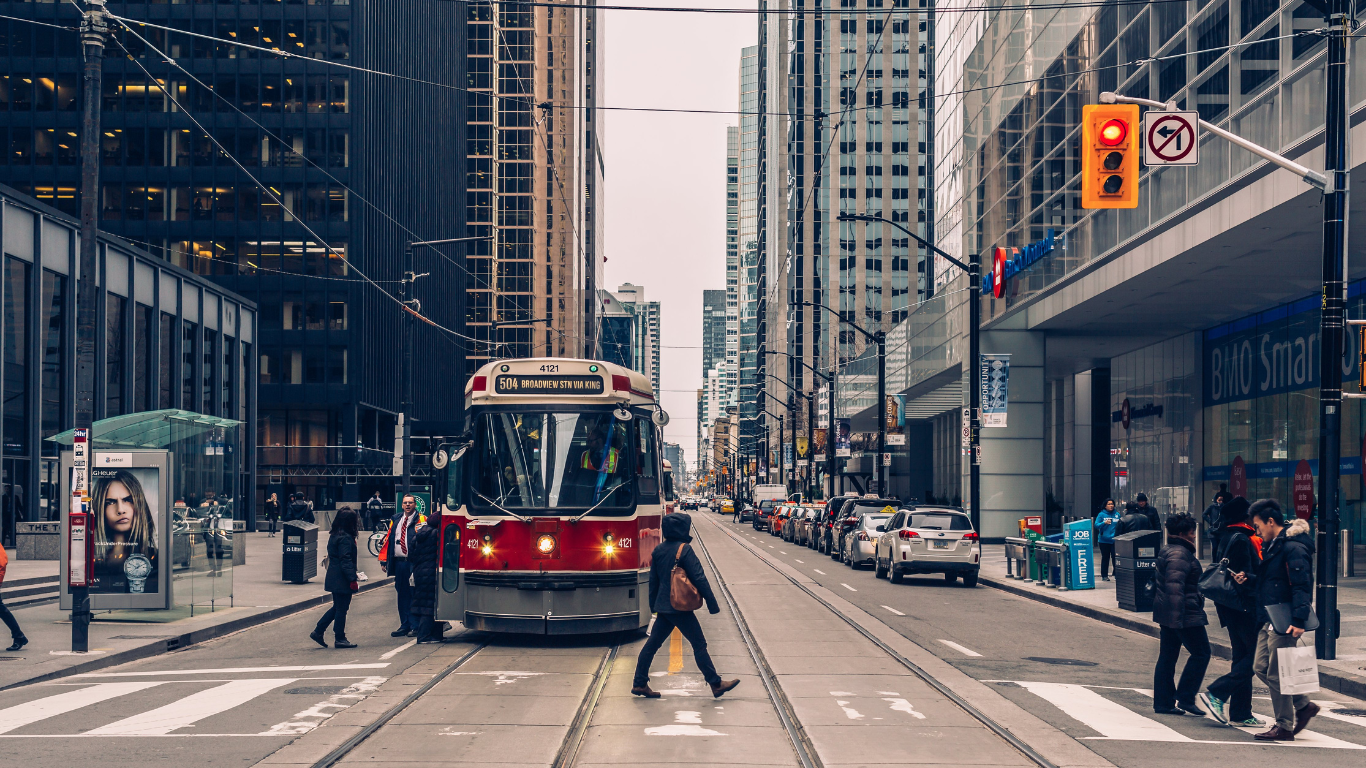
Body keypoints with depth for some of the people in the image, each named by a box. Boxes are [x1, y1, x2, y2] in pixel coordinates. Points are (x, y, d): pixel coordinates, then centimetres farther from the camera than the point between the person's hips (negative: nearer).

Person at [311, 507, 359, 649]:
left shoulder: (334, 535, 11)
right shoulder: (345, 538, -18)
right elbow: (346, 561, -22)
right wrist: (353, 580, -20)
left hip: (333, 578, 9)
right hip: (342, 579, -9)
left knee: (337, 607, 19)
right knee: (341, 609, 0)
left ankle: (318, 631, 18)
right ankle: (339, 639, 7)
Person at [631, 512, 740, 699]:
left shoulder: (658, 550, 7)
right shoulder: (684, 550, -15)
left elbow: (653, 580, 15)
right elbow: (699, 578, -16)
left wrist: (653, 604, 24)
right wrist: (712, 604, -11)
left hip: (663, 606, 7)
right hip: (680, 607, -7)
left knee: (653, 643, 10)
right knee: (699, 644, 0)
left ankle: (639, 683, 11)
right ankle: (716, 684, 6)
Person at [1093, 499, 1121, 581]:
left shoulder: (1117, 514, 10)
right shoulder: (1101, 514, 1)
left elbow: (1120, 527, 19)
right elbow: (1096, 525, -7)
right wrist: (1104, 523, -21)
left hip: (1114, 540, 1)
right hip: (1104, 540, -1)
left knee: (1115, 557, -7)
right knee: (1105, 558, 3)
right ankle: (1104, 575, 9)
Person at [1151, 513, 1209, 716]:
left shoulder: (1166, 552, 17)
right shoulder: (1180, 554, -16)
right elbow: (1175, 586, -25)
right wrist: (1177, 615, -30)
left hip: (1166, 614, 11)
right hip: (1185, 614, -11)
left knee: (1167, 657, 11)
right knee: (1201, 653, -3)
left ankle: (1163, 703, 12)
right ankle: (1185, 698, -4)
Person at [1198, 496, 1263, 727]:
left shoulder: (1225, 538, 14)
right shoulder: (1241, 540, -15)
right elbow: (1246, 577, -20)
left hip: (1231, 609, 10)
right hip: (1245, 609, -10)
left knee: (1241, 657, 12)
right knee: (1254, 656, -6)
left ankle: (1240, 713, 14)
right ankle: (1216, 693, -10)